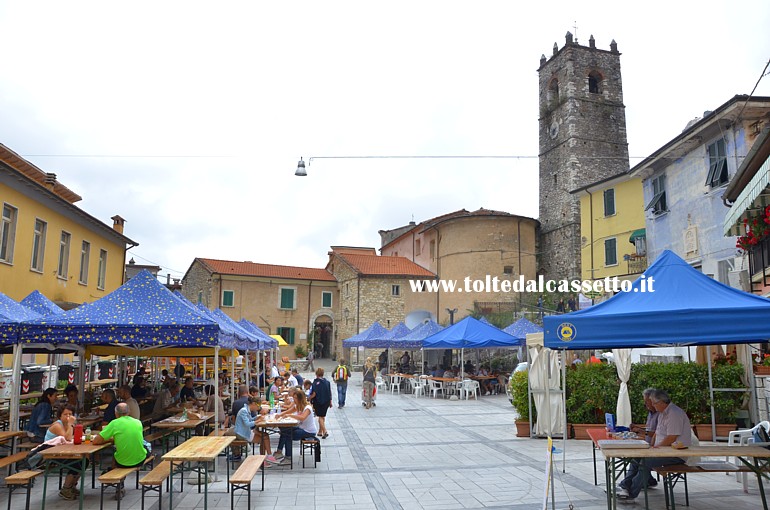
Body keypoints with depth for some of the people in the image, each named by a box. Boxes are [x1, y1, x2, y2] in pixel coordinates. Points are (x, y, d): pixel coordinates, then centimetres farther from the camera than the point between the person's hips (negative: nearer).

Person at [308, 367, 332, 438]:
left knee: (320, 417, 3)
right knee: (323, 416, 17)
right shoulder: (327, 382, 2)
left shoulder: (315, 382, -13)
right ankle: (320, 432, 24)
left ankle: (325, 432, -9)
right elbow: (330, 393, 6)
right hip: (326, 402, 5)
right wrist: (330, 401, 15)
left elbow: (314, 394, -19)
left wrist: (309, 399, -2)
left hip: (318, 402, -5)